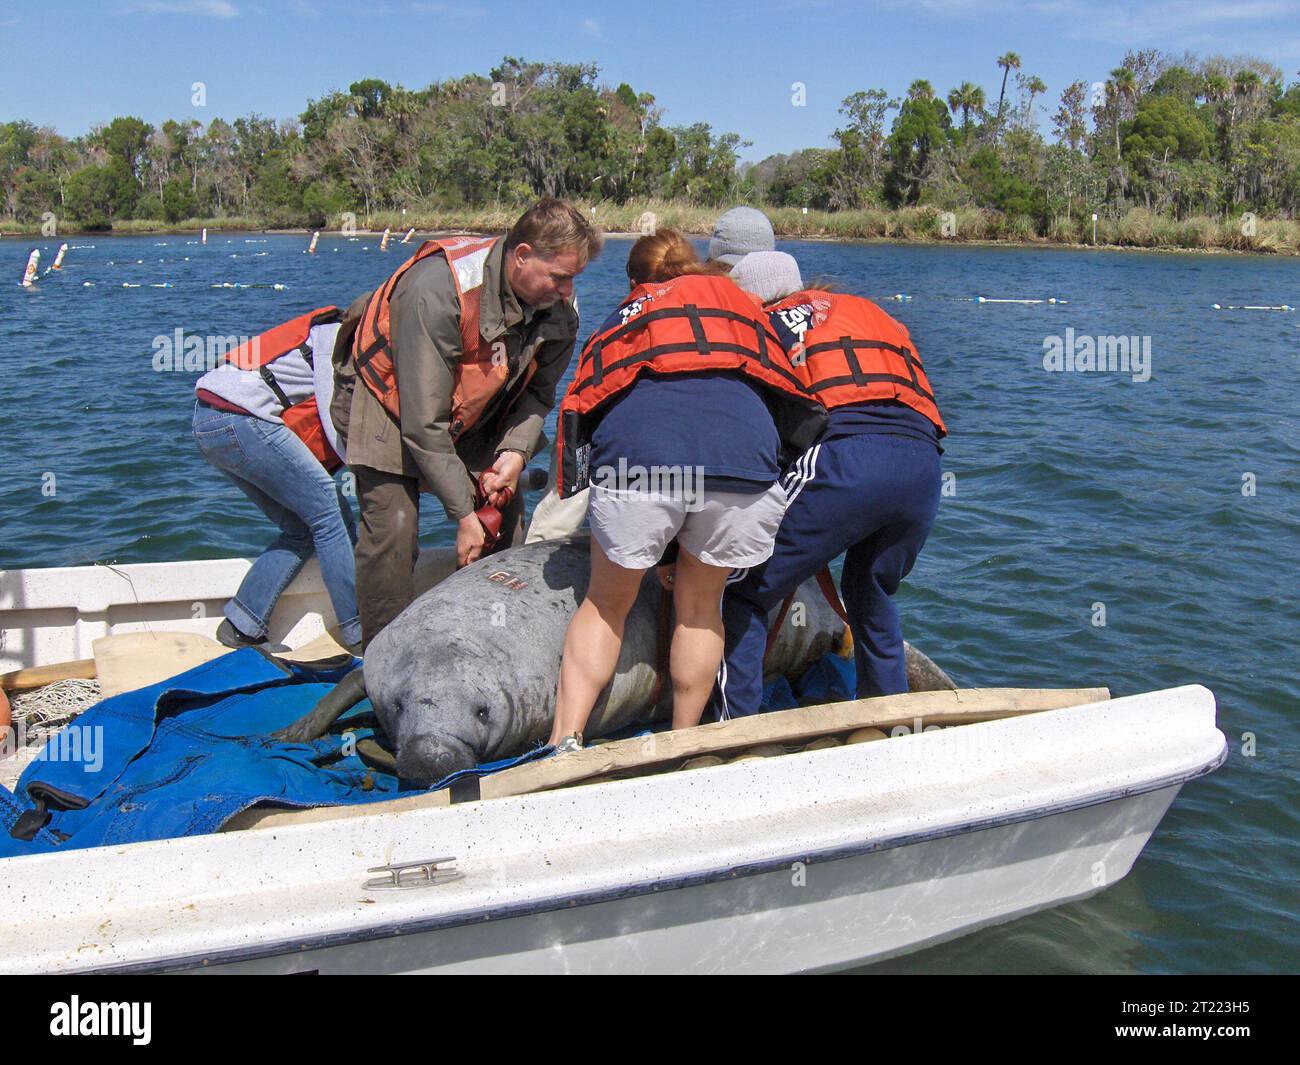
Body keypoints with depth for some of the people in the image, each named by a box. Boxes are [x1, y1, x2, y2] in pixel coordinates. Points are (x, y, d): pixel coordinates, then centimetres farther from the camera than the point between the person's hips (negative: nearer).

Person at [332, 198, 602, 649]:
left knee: (507, 519, -3)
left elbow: (537, 391, -1)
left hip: (473, 413, 6)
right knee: (393, 527, -17)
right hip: (391, 400, -6)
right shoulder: (437, 290, -36)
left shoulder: (557, 308, -17)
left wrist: (515, 451, -22)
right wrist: (463, 513, -30)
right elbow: (423, 422, -33)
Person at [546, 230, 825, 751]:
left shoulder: (619, 319, 34)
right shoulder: (737, 300, 34)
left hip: (636, 445, 0)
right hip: (746, 448, 1)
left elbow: (580, 402, 30)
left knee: (607, 603, 19)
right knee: (699, 603, 20)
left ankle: (565, 741, 12)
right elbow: (791, 401, 26)